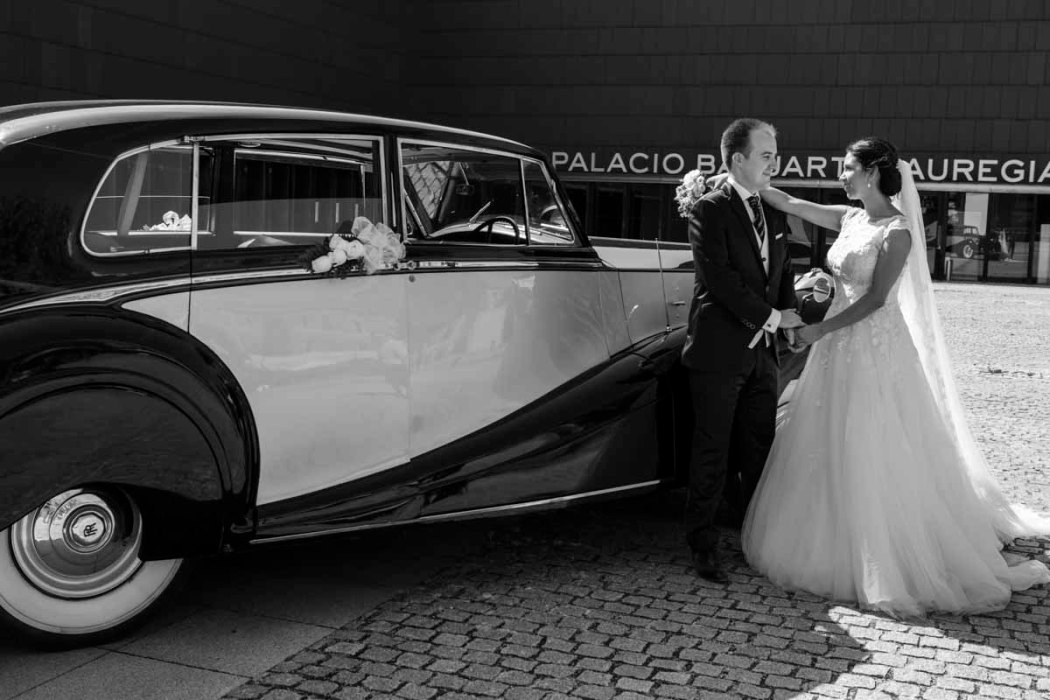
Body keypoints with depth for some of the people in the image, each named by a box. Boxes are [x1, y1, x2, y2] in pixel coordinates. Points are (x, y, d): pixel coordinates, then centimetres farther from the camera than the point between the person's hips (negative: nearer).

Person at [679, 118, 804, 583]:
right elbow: (719, 279, -18)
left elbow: (782, 274, 17)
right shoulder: (709, 211, -9)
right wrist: (771, 316, -15)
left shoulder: (775, 213, 13)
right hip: (719, 352, -6)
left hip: (761, 352, 7)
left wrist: (791, 319, 0)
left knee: (758, 452, 14)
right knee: (712, 453, 2)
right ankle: (703, 547, 13)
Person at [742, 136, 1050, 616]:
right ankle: (838, 545, 27)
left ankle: (894, 559, 12)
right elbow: (795, 206, 13)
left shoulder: (897, 231, -14)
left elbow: (877, 298, -17)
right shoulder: (851, 219, 8)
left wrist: (820, 331, -17)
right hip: (839, 347, 8)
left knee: (875, 458, -1)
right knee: (830, 453, 13)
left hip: (875, 349, -8)